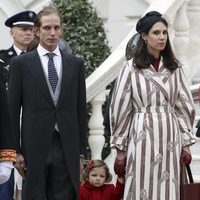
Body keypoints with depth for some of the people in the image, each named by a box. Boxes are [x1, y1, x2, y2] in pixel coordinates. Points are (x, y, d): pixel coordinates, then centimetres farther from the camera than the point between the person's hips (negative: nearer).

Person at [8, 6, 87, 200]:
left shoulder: (75, 64, 10)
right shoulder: (21, 63, 2)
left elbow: (81, 109, 10)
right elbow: (13, 110, 1)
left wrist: (81, 151, 6)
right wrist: (17, 151, -4)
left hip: (67, 148, 2)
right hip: (34, 147, -2)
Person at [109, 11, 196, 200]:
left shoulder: (175, 68, 7)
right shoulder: (131, 69, -2)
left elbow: (185, 107, 10)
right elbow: (120, 109, 0)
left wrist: (186, 143, 6)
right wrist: (120, 149, 1)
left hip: (170, 141, 3)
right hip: (143, 139, -3)